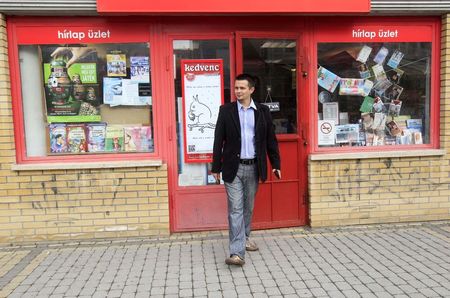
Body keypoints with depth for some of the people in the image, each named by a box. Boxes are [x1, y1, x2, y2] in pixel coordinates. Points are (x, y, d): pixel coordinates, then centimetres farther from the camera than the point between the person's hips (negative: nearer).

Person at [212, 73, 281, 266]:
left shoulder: (262, 111, 5)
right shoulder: (226, 110, 1)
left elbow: (270, 139, 7)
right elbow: (219, 140, 0)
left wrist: (275, 164, 4)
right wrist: (216, 167, -2)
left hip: (253, 167, 2)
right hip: (233, 167, -2)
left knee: (248, 207, 16)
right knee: (235, 209, -6)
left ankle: (245, 238, 37)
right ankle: (237, 253, -6)